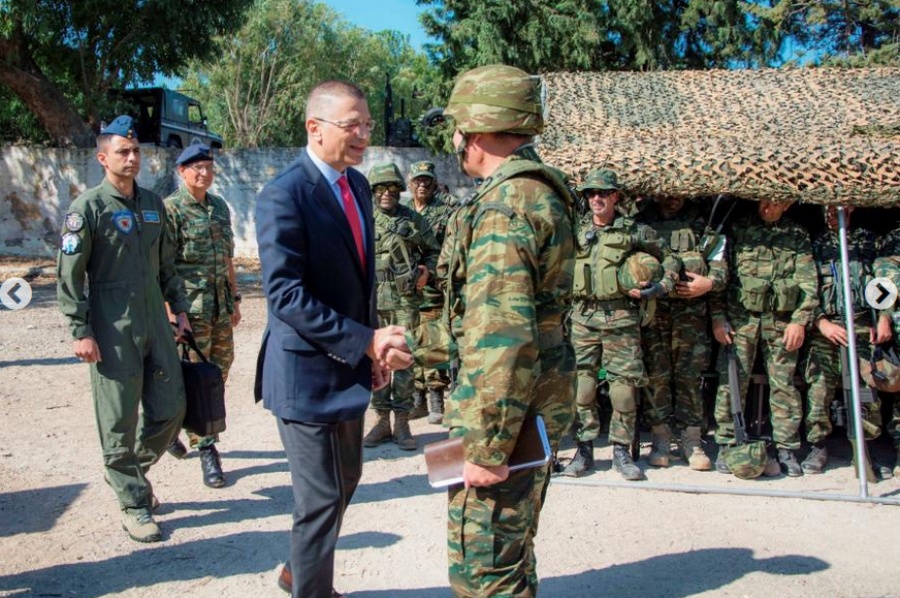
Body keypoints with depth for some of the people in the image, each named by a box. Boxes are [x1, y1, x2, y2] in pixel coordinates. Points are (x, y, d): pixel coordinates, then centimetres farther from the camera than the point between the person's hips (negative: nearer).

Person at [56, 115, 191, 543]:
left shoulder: (153, 204, 11)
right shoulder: (88, 208, -7)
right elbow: (68, 274, -8)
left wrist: (179, 309, 15)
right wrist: (80, 332, -12)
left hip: (155, 323, 6)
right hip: (112, 331, -6)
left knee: (171, 408, 9)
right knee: (119, 419, 1)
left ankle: (129, 471, 33)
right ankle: (133, 505, 15)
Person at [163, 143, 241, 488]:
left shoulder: (220, 207, 12)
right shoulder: (171, 209, -8)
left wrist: (235, 298, 17)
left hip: (221, 306, 7)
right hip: (191, 308, -7)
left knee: (218, 375, 12)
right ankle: (205, 449, 9)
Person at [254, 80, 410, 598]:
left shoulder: (358, 184, 8)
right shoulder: (286, 194, -18)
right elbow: (285, 294, -23)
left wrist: (372, 347, 8)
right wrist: (364, 341, -24)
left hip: (349, 365, 9)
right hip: (308, 373, -9)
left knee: (345, 481, 22)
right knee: (323, 498, 3)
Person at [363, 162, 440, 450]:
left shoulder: (414, 220, 6)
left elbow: (434, 252, 13)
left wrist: (427, 270, -5)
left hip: (405, 300, -1)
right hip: (371, 300, 1)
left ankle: (402, 423, 11)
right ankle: (382, 419, 17)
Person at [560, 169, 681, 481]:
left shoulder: (634, 231, 2)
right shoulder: (575, 231, 7)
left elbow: (669, 259, 11)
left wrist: (661, 287, -3)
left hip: (621, 318, -1)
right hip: (583, 317, 2)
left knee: (625, 385, 0)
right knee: (582, 384, 2)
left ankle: (622, 451, 14)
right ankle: (584, 449, 13)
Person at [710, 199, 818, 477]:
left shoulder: (797, 235, 11)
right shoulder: (737, 230, 7)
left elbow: (807, 281, 5)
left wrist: (800, 321, -5)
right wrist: (718, 316, -4)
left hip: (781, 320, 1)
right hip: (740, 317, -1)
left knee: (783, 385, 4)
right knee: (732, 381, -2)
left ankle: (786, 449, 14)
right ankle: (726, 445, 7)